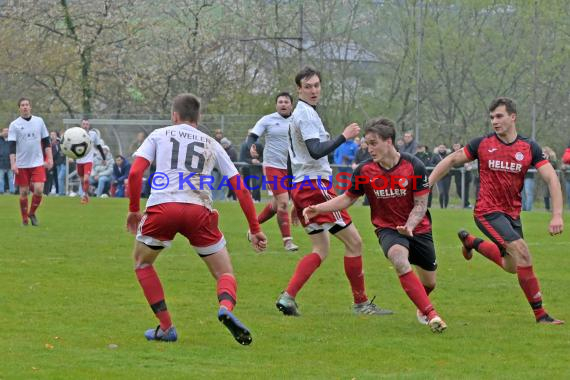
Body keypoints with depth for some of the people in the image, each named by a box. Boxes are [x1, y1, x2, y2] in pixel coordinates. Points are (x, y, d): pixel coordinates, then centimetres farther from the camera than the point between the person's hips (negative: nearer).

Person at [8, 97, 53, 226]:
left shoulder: (39, 121, 5)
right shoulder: (14, 125, -2)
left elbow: (46, 141, 10)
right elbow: (12, 145, -6)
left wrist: (49, 159, 3)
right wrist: (13, 164, -15)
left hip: (38, 163, 1)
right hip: (22, 165, -1)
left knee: (38, 190, -11)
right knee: (24, 192, 2)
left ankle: (32, 213, 11)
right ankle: (24, 219, 16)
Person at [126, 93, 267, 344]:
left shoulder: (159, 135, 20)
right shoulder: (211, 144, 25)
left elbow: (135, 173, 5)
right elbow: (240, 188, 19)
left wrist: (134, 210, 16)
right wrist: (255, 229, 21)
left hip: (162, 206, -1)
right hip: (199, 210, 1)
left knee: (142, 262, 26)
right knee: (225, 273, 12)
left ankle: (166, 328, 17)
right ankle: (226, 307, -23)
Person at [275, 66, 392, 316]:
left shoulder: (299, 113, 20)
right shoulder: (306, 113, -12)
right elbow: (316, 151, -24)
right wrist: (344, 137, -20)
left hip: (300, 186, 10)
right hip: (315, 185, -10)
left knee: (321, 249, 11)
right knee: (353, 241, -3)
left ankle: (288, 297, -4)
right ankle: (361, 303, 0)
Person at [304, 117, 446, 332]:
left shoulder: (414, 166, -16)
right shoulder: (364, 171, -10)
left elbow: (421, 204, -11)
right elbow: (347, 199, 3)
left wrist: (409, 226, -28)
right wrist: (318, 209, -10)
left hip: (418, 228, 1)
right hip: (387, 228, -1)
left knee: (429, 282, 10)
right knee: (400, 261, -34)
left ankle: (421, 307, 48)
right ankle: (430, 314, -35)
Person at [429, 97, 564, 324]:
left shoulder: (529, 148, -4)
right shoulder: (483, 144, -7)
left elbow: (551, 178, -9)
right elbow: (451, 161, 4)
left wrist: (557, 215, -20)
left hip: (512, 212, 4)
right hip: (488, 211, -4)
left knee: (512, 267, 16)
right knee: (522, 252, -22)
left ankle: (470, 242, 41)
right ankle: (540, 313, -16)